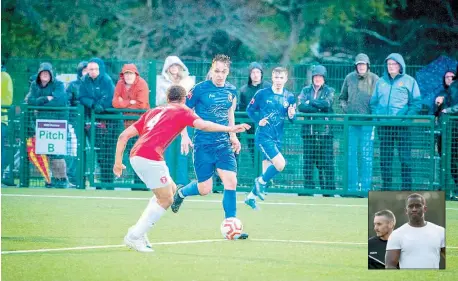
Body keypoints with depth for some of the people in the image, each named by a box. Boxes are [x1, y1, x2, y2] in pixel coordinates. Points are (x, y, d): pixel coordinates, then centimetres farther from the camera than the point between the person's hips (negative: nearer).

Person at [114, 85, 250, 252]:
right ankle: (134, 237, 1)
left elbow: (124, 135, 22)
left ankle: (138, 231, 17)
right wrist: (229, 129, -6)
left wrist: (118, 161, 23)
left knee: (171, 189, 22)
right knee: (165, 200, 4)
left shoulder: (153, 112, 28)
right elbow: (202, 125, -10)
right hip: (150, 157, -8)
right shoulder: (182, 111, 11)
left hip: (135, 156, 8)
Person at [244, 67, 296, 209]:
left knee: (267, 171, 11)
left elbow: (292, 119, 6)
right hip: (264, 136, -5)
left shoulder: (289, 97, 2)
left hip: (277, 138, 5)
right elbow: (250, 109, 3)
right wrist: (258, 121, -11)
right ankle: (261, 182, 4)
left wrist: (291, 115, -16)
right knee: (280, 164, -21)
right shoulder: (262, 94, -7)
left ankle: (251, 196, 27)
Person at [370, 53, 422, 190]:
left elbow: (416, 103, 1)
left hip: (402, 126, -4)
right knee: (385, 158, 5)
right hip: (383, 126, 4)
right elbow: (373, 102, 18)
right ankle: (386, 186, 10)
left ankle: (406, 187, -4)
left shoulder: (409, 81, 5)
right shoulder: (381, 82, 16)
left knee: (405, 157, -7)